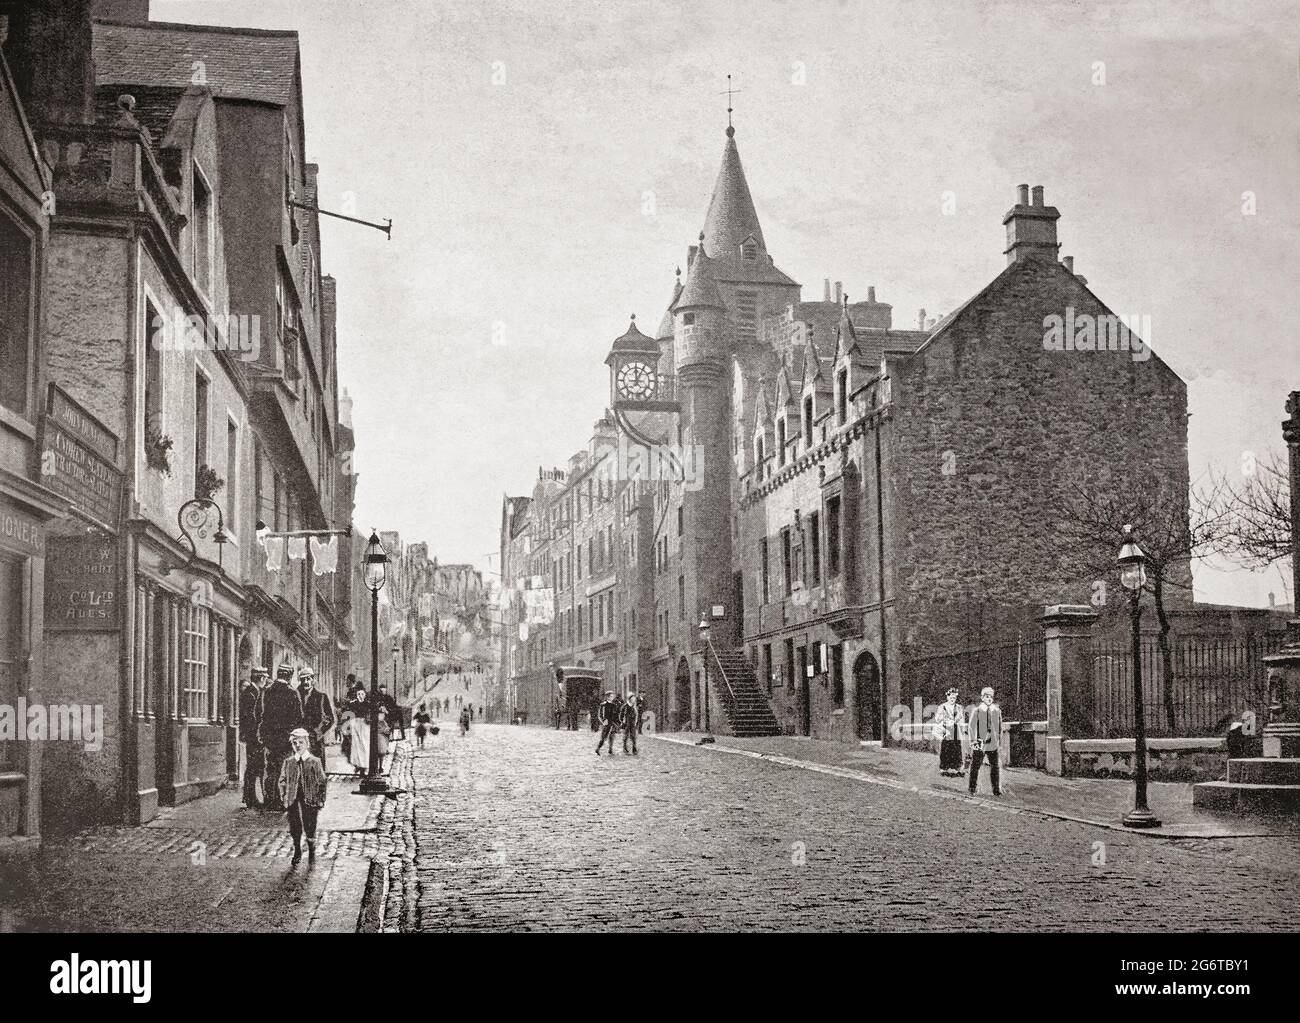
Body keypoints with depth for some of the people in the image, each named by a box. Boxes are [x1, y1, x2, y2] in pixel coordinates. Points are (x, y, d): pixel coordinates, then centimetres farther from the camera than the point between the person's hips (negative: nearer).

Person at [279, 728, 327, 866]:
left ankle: (312, 853, 22)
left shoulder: (314, 762, -1)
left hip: (310, 801, -2)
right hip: (293, 801, 2)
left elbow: (323, 782, 2)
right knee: (295, 829, 7)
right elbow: (282, 781, 13)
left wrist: (321, 800, -2)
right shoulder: (288, 762, 5)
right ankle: (297, 852, 26)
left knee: (310, 829, 2)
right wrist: (284, 797, 4)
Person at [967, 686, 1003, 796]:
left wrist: (1000, 740, 13)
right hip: (980, 744, -3)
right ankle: (972, 790, 12)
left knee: (994, 766, 3)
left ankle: (996, 789, 11)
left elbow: (1000, 726, 16)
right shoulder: (976, 711, -1)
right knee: (975, 766, 3)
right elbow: (972, 727, -4)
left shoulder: (997, 710, 10)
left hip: (993, 744, 3)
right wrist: (973, 741, -11)